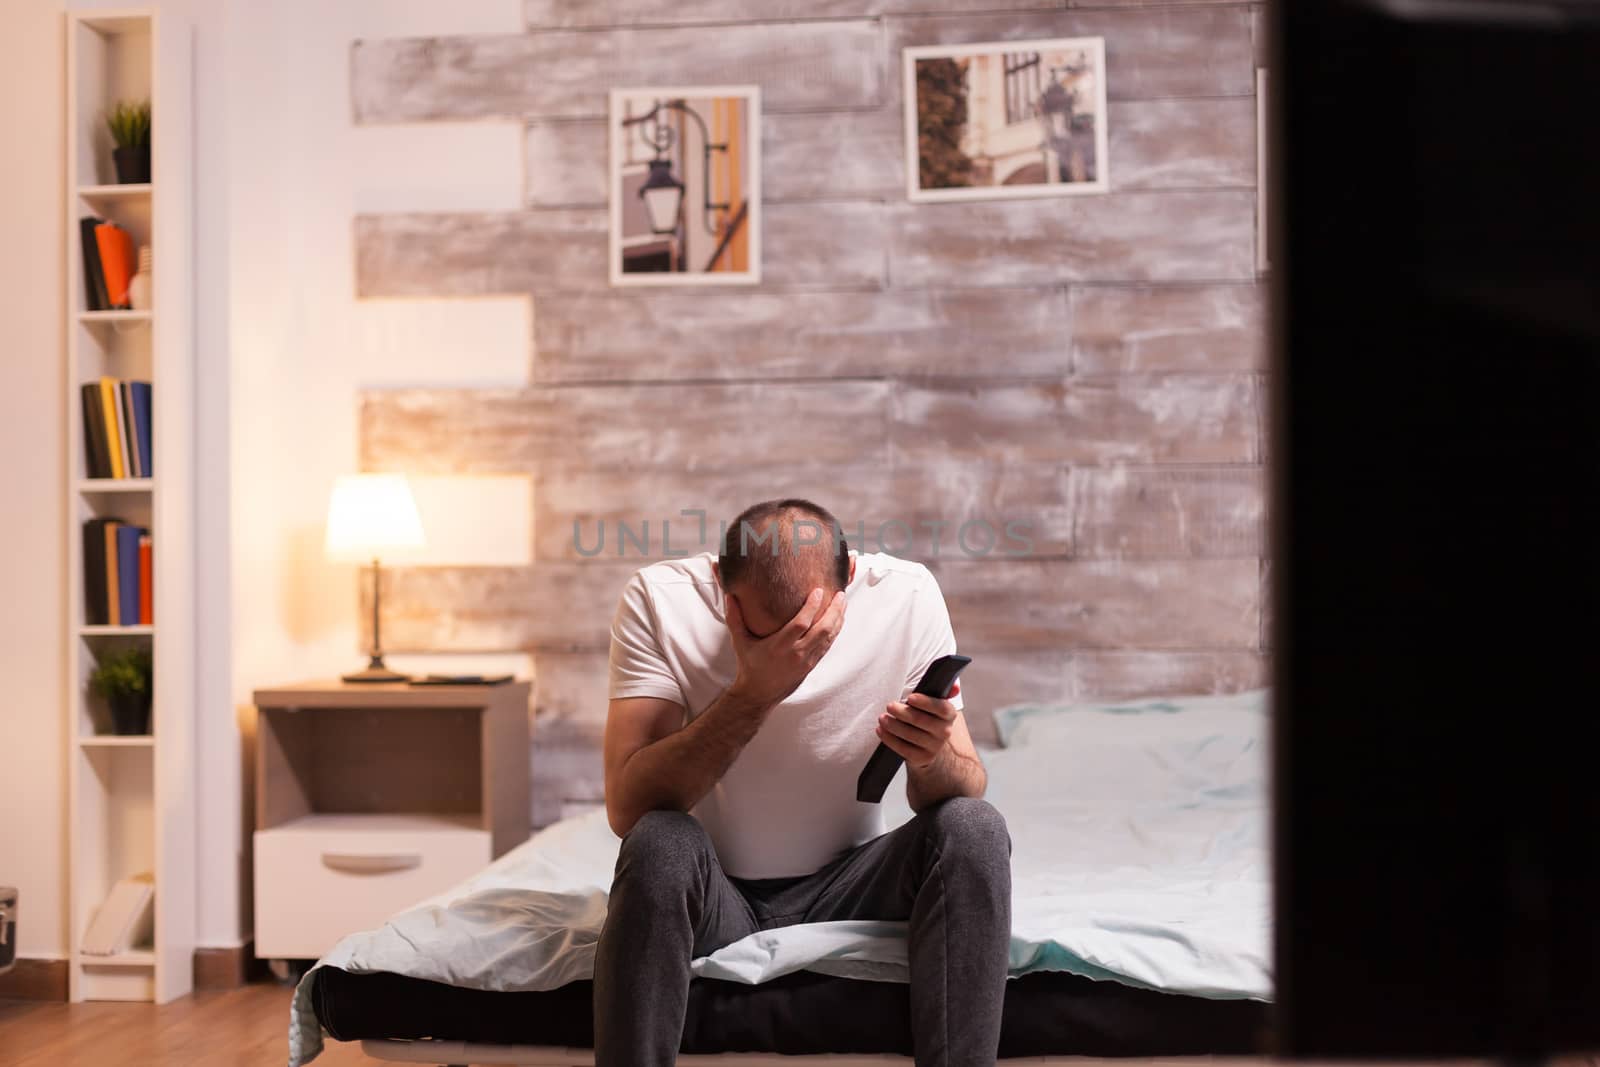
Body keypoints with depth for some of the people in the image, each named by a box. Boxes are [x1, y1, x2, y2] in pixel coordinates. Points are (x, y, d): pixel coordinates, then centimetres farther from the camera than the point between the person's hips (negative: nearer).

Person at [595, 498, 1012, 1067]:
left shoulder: (908, 595, -15)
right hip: (714, 892, -1)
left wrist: (932, 759, -34)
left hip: (846, 885, 2)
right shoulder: (660, 598, -18)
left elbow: (965, 791, -10)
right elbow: (627, 811, -26)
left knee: (975, 830, -25)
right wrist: (753, 693, -37)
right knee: (659, 846, -33)